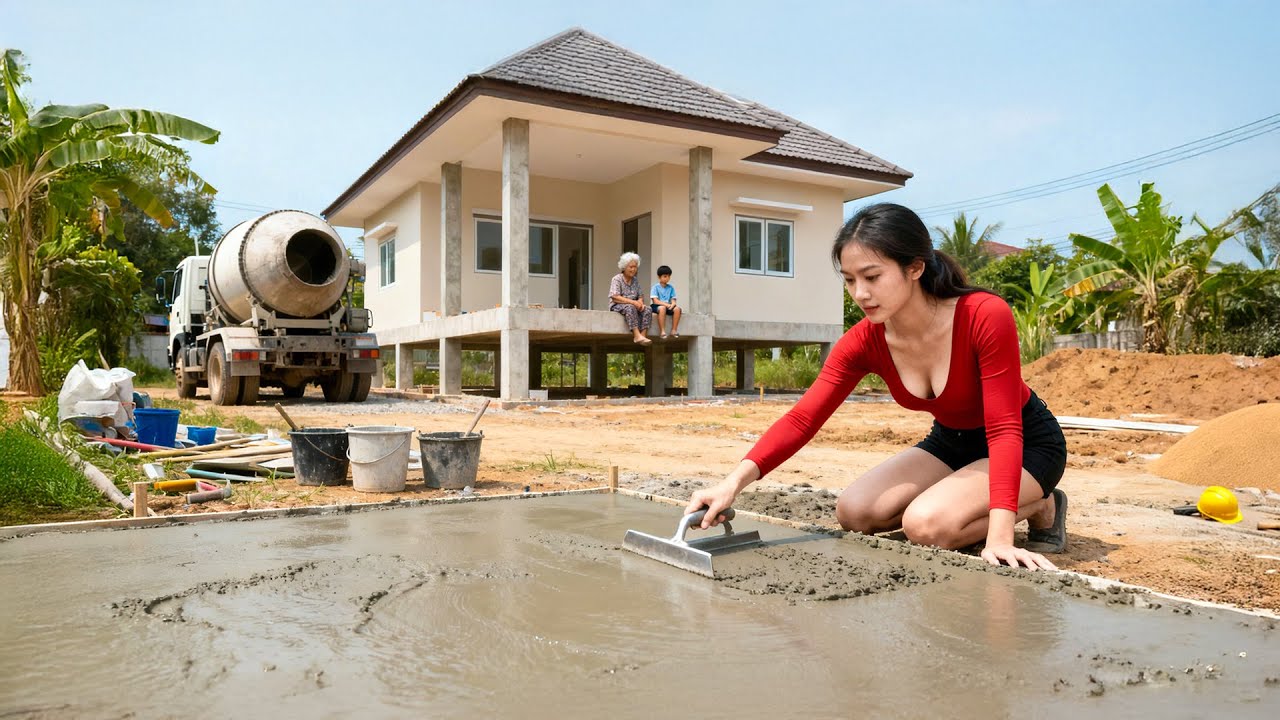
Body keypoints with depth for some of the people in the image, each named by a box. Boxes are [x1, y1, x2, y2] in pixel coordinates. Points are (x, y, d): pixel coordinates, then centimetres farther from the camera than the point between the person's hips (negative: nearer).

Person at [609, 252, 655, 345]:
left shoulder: (635, 281, 15)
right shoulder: (617, 279, -4)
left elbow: (640, 297, 15)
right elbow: (615, 298, -17)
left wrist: (640, 303, -12)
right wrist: (633, 302, -24)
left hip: (633, 305, 6)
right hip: (617, 306, -6)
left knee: (648, 309, -21)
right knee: (630, 308, -38)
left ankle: (642, 335, -35)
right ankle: (637, 335, -48)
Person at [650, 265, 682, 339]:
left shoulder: (671, 287, 10)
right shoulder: (656, 287, -3)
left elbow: (673, 300, 6)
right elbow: (655, 301, -12)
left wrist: (672, 304, -19)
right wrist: (666, 304, -23)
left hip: (668, 306, 5)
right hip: (656, 306, -4)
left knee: (677, 309, -25)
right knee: (662, 308, -39)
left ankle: (674, 330, -19)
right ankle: (662, 331, -37)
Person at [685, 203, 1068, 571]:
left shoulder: (985, 316, -31)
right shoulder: (863, 342, -18)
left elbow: (1005, 430, -31)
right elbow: (801, 418, -23)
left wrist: (999, 535, -41)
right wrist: (736, 480, -39)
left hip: (1027, 443, -4)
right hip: (951, 441, 5)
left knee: (927, 525, -28)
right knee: (853, 512, -14)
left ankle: (1040, 507, 0)